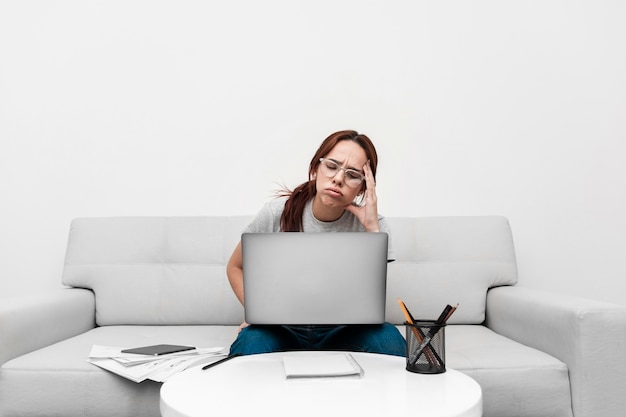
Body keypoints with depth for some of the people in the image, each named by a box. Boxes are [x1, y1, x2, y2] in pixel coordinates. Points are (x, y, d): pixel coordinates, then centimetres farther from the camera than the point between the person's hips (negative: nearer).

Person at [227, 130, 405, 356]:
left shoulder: (372, 225, -10)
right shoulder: (278, 212, -10)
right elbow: (235, 267, 6)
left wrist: (371, 229, -26)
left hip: (342, 330, 1)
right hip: (283, 328, 0)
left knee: (388, 338, -29)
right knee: (253, 342, -33)